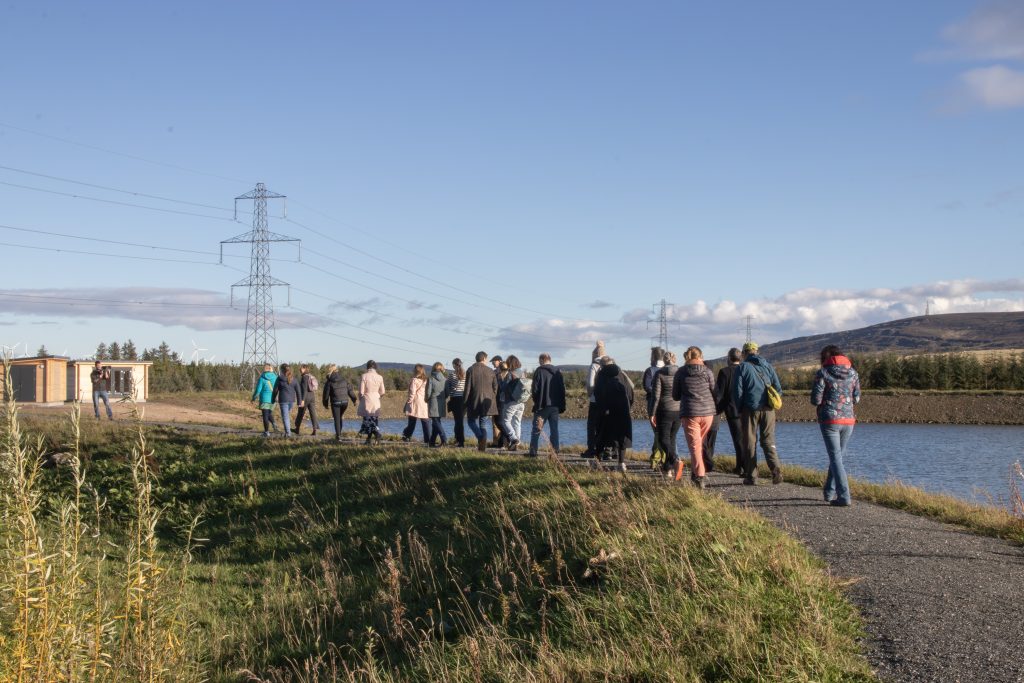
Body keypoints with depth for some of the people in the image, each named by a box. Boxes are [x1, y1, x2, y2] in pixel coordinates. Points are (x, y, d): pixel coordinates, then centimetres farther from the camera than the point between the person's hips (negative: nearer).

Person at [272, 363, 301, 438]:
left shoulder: (280, 378, -7)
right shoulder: (294, 379, 2)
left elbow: (275, 390, -2)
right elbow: (298, 391, 1)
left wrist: (274, 399, 12)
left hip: (283, 400, -4)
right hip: (292, 400, 4)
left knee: (285, 417, -1)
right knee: (288, 415, 23)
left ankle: (288, 433, -9)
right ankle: (288, 431, 24)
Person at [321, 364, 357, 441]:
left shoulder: (329, 381, -5)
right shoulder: (343, 379, 5)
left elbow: (326, 393, -2)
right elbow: (349, 390, 6)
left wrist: (325, 404, 9)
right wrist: (354, 399, 12)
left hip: (335, 402, -4)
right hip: (345, 401, 4)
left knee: (337, 419, 3)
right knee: (340, 417, 21)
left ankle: (338, 436, -4)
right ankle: (338, 433, 24)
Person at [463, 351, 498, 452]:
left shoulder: (471, 370, -4)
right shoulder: (491, 371, 4)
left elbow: (467, 388, -6)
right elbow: (495, 388, 6)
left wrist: (465, 402, 0)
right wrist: (493, 401, 17)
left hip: (474, 401, -3)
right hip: (487, 402, 3)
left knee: (472, 421, 12)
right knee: (483, 424, 10)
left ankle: (481, 437, -14)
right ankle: (482, 447, 4)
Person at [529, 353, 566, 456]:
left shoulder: (539, 371, -8)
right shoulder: (558, 372, 8)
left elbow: (535, 389, -12)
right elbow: (562, 389, 7)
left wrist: (536, 401, 5)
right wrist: (561, 406, 10)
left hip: (542, 406, -4)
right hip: (555, 406, 4)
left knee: (536, 430, 3)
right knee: (554, 430, 8)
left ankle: (533, 452, 0)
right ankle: (555, 452, 5)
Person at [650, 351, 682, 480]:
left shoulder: (659, 373, -7)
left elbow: (656, 395, -11)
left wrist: (653, 413, -6)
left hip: (665, 410, -4)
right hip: (679, 410, 4)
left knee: (663, 439, -1)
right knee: (672, 438, 16)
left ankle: (676, 460, -26)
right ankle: (667, 467, 22)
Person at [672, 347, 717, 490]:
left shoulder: (680, 373, 0)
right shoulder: (707, 372, 0)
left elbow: (675, 396, 5)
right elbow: (714, 392, 3)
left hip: (690, 413, -2)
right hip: (707, 412, 2)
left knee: (694, 445, -3)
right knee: (700, 443, 19)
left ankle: (700, 476, -15)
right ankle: (697, 472, 23)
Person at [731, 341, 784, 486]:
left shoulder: (742, 368, -2)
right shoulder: (768, 366, 10)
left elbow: (737, 392, -6)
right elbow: (778, 389, 8)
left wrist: (740, 409, 7)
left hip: (750, 410, -3)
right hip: (768, 410, 3)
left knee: (749, 443, 5)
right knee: (768, 441, 10)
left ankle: (751, 476, 4)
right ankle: (776, 470, -10)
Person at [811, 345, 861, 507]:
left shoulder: (823, 373, -8)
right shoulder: (852, 373, 6)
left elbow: (815, 400, -10)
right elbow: (856, 398, 10)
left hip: (829, 420, -4)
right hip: (848, 419, 4)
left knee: (835, 457, -2)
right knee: (839, 455, 18)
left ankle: (844, 497, -10)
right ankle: (830, 492, 27)